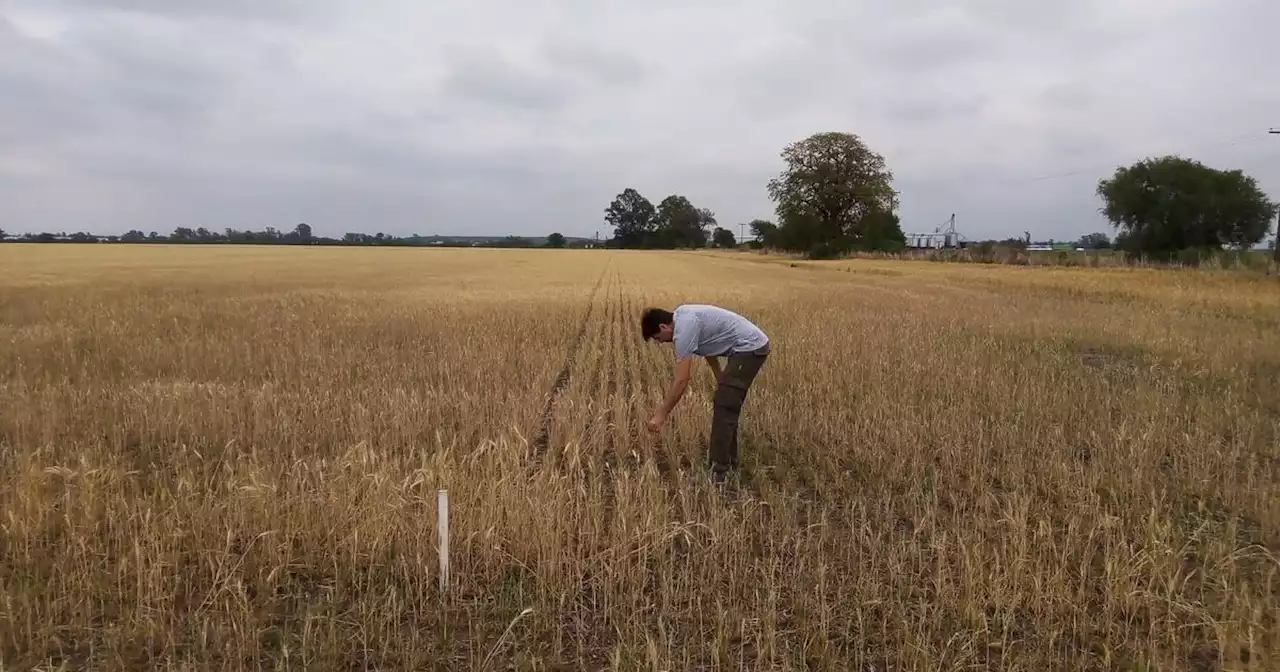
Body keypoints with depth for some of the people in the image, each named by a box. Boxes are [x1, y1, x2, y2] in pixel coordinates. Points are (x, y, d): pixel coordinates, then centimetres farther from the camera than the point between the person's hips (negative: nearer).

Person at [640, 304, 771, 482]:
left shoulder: (684, 329, -19)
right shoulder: (682, 316, 11)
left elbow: (681, 381, -20)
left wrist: (661, 415, -12)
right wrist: (721, 379, 32)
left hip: (750, 347, -10)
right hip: (751, 346, 10)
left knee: (725, 408, -10)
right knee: (726, 406, 15)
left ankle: (719, 471, -7)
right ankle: (727, 460, 21)